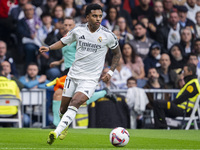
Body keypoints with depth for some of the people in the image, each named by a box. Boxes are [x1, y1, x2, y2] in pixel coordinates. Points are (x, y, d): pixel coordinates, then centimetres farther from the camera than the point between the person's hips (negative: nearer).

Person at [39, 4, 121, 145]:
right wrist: (49, 48, -5)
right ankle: (65, 126, 42)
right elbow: (63, 42, 13)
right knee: (63, 109, 9)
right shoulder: (78, 30, -2)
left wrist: (111, 72, 1)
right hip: (73, 74, 3)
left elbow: (117, 53, 9)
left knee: (74, 103, -25)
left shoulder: (108, 35, -7)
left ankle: (57, 132, -33)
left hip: (90, 79, -3)